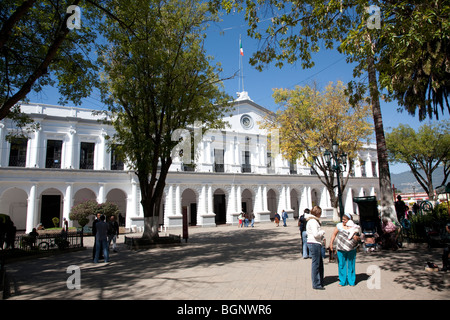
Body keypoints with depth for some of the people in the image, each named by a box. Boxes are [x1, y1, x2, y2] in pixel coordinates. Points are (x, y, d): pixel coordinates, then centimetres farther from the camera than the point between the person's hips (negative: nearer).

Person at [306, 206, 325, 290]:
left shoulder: (310, 220, 15)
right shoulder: (313, 221, -17)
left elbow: (307, 233, 21)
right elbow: (316, 234, -25)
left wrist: (321, 236, 14)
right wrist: (322, 232, -5)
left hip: (316, 244, 10)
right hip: (314, 244, -10)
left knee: (320, 263, 18)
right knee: (316, 264, -2)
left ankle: (320, 282, 29)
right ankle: (316, 284, 7)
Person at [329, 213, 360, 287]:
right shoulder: (339, 225, 2)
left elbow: (359, 238, 7)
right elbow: (334, 235, 5)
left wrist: (357, 238, -16)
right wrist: (331, 243, -4)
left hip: (351, 249, 0)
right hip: (341, 249, 0)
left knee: (351, 265, 7)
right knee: (341, 265, 4)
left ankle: (351, 281, 21)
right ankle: (343, 281, 16)